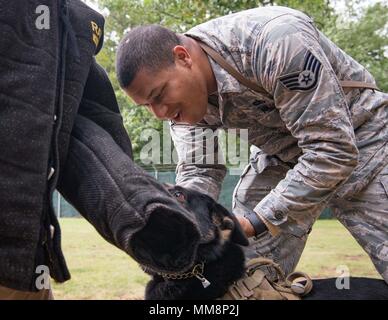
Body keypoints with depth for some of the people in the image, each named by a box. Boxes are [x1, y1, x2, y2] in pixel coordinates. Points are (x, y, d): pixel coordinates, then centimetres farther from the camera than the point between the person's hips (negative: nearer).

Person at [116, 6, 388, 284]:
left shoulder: (273, 40, -35)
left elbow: (334, 149, -33)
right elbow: (199, 171, -7)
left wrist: (253, 223, -35)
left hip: (358, 140, -5)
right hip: (280, 155, 5)